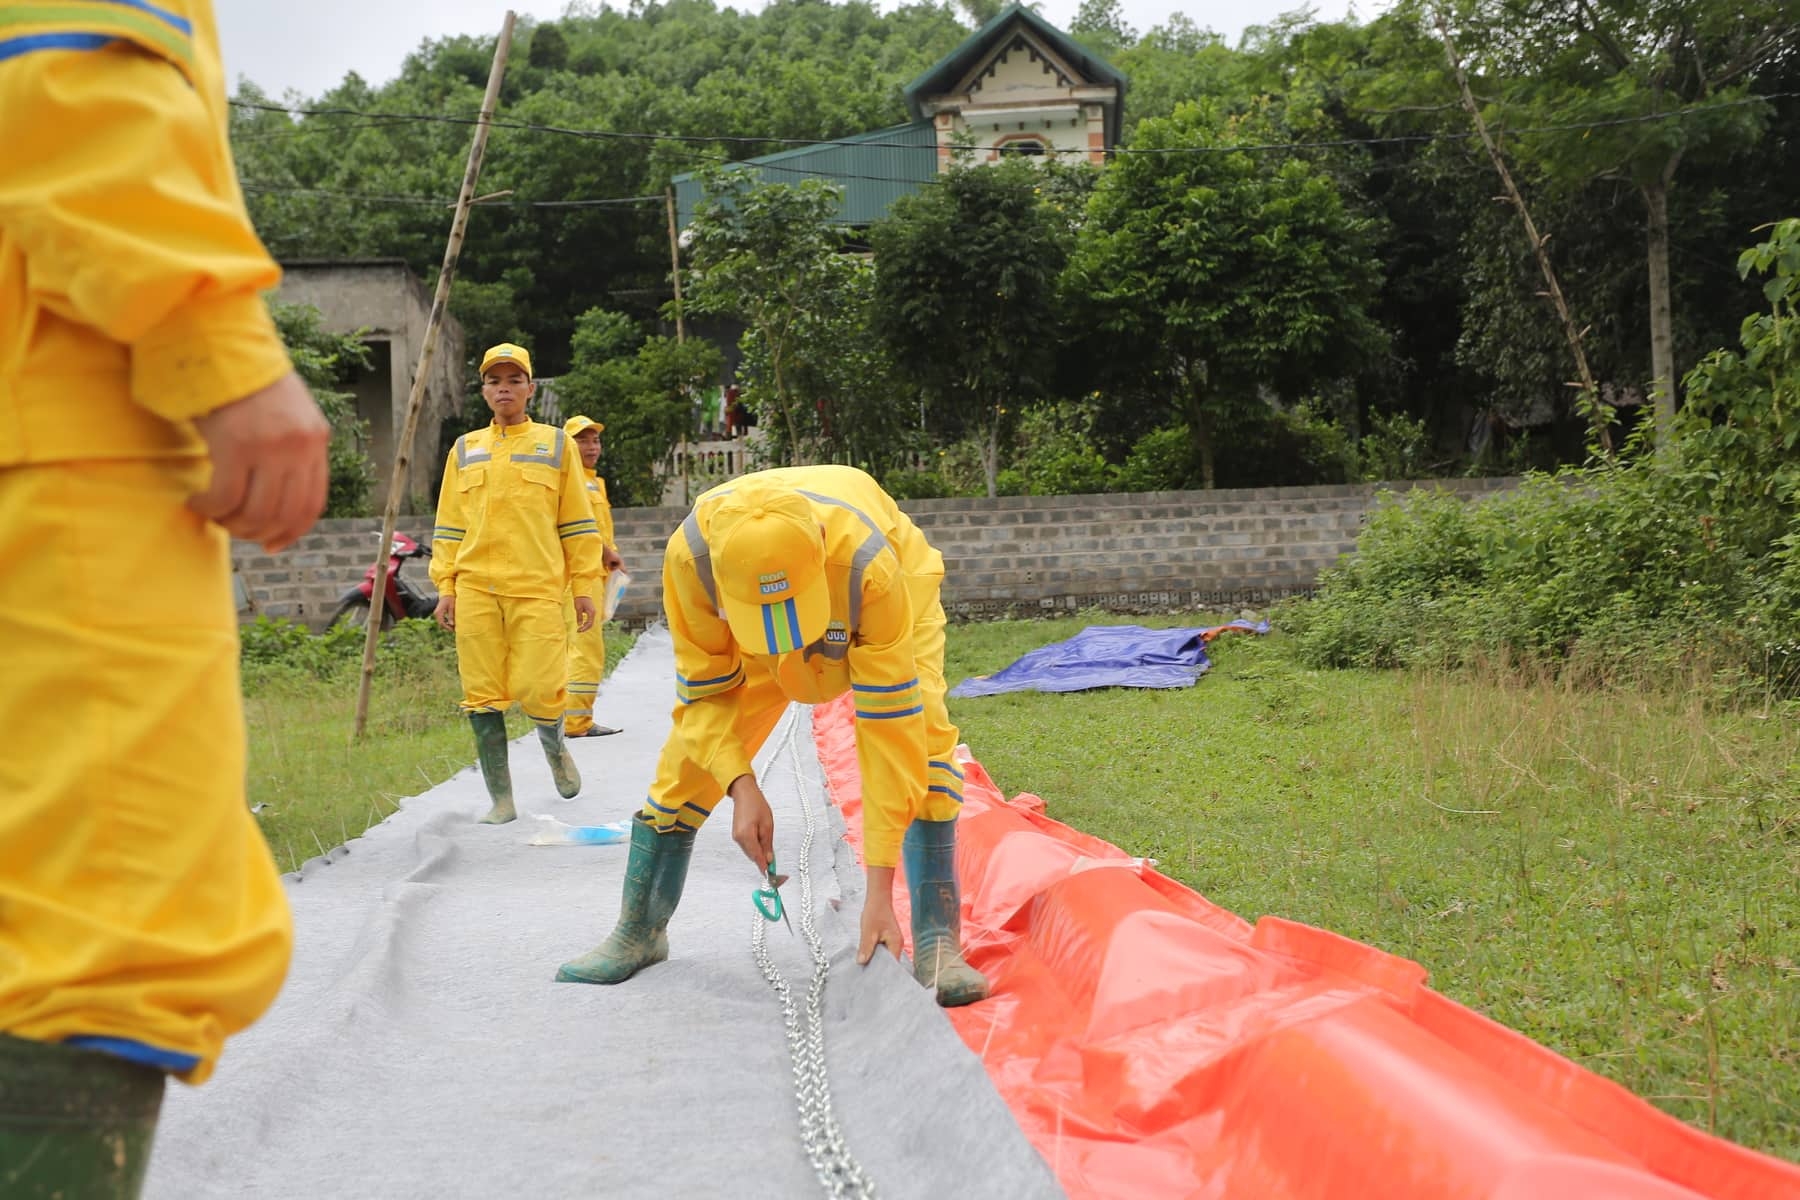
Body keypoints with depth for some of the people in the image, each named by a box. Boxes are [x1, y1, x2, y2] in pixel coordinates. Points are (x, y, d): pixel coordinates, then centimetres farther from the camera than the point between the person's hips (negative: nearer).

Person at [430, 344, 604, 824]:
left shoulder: (556, 444, 10)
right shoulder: (464, 450, 15)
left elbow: (577, 522, 9)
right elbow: (448, 526, 15)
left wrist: (584, 586, 4)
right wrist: (446, 587, 6)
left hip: (537, 588, -2)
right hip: (475, 590, 2)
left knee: (538, 690, -10)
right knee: (483, 695, 0)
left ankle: (555, 748, 24)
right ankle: (501, 799, 9)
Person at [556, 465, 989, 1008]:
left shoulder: (872, 565, -46)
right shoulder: (690, 555, -38)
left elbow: (888, 725, -42)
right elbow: (706, 690, -21)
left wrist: (880, 887, -42)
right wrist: (741, 787, -36)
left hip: (891, 603, -2)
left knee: (922, 736, -28)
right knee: (690, 755, -5)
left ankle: (938, 946, -21)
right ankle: (637, 935, 16)